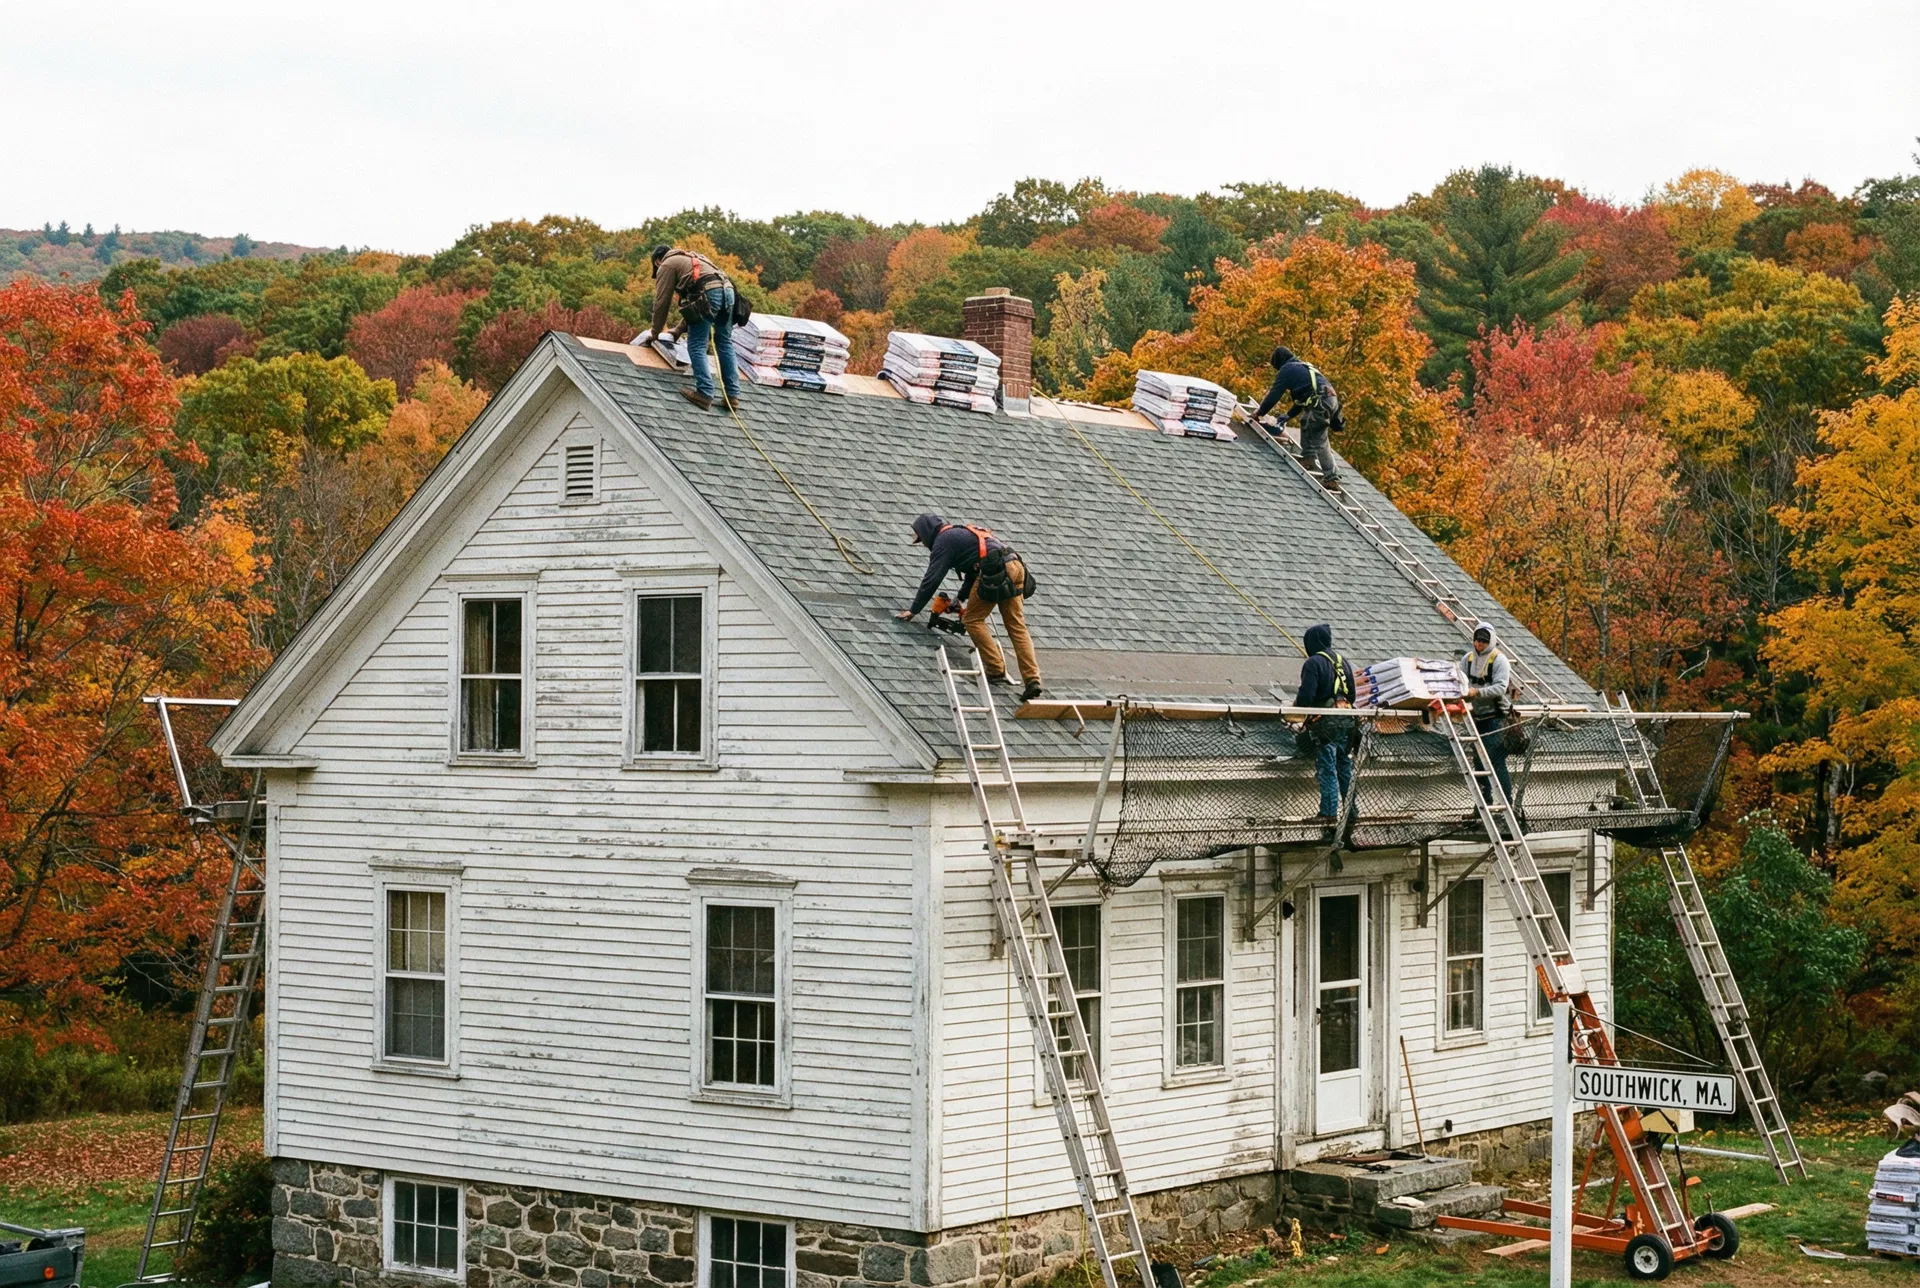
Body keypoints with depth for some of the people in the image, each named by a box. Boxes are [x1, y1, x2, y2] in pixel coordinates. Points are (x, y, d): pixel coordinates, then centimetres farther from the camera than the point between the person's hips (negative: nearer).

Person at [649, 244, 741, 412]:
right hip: (727, 289, 7)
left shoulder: (667, 265, 16)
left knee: (696, 346, -2)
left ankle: (705, 393, -11)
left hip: (707, 294, -7)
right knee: (725, 343, 14)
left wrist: (656, 332, 23)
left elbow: (661, 302, 12)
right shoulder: (691, 258, 40)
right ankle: (732, 394, 10)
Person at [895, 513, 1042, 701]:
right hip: (1015, 566, 8)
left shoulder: (943, 540, 6)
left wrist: (913, 610, 10)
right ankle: (1033, 680, -7)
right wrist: (961, 598, 42)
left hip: (995, 571, -8)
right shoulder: (960, 533, 33)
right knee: (1017, 627, 4)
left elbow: (931, 580, 3)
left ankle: (997, 670, -1)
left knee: (973, 620, 6)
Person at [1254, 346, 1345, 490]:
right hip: (1331, 399, 9)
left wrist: (1259, 413, 17)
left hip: (1320, 403, -9)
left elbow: (1274, 394, 5)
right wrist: (1288, 415, 40)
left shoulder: (1287, 369, 7)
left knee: (1319, 442, -9)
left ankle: (1332, 479, -15)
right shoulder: (1303, 366, 33)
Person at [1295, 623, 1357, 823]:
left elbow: (1306, 695, -17)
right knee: (1345, 767, 13)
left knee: (1327, 769, -7)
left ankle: (1330, 812, -10)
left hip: (1325, 723, -7)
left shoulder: (1313, 663, -10)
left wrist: (1297, 706, 3)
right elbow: (1352, 693, 20)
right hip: (1347, 722, 7)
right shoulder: (1342, 662, 15)